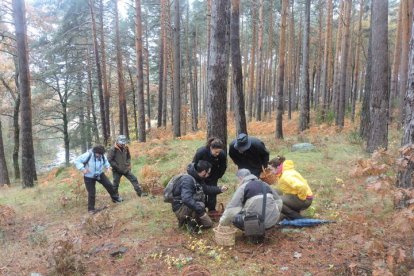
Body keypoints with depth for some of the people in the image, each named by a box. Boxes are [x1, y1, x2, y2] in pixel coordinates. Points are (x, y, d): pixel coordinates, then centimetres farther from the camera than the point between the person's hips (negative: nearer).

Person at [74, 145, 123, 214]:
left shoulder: (102, 155, -11)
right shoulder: (88, 155, -27)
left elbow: (105, 161, 13)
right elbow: (77, 160, -22)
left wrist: (108, 166, -7)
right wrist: (82, 169, -32)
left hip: (99, 174, 4)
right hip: (89, 177, -4)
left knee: (109, 185, 0)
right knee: (91, 193, 0)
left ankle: (115, 198, 21)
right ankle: (91, 208, 18)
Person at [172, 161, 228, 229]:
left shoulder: (198, 179, 2)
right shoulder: (188, 179, -28)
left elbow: (206, 188, 19)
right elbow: (186, 199, -40)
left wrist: (220, 189, 8)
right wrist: (200, 210, -40)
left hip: (189, 206, 9)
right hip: (181, 208, -9)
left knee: (208, 224, 10)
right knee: (200, 205, -35)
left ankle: (188, 219, 18)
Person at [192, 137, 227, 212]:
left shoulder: (222, 154, -25)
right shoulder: (201, 152, -31)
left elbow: (223, 167, -5)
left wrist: (217, 176, -5)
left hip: (213, 176, 2)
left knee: (212, 192, 1)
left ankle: (212, 210, 15)